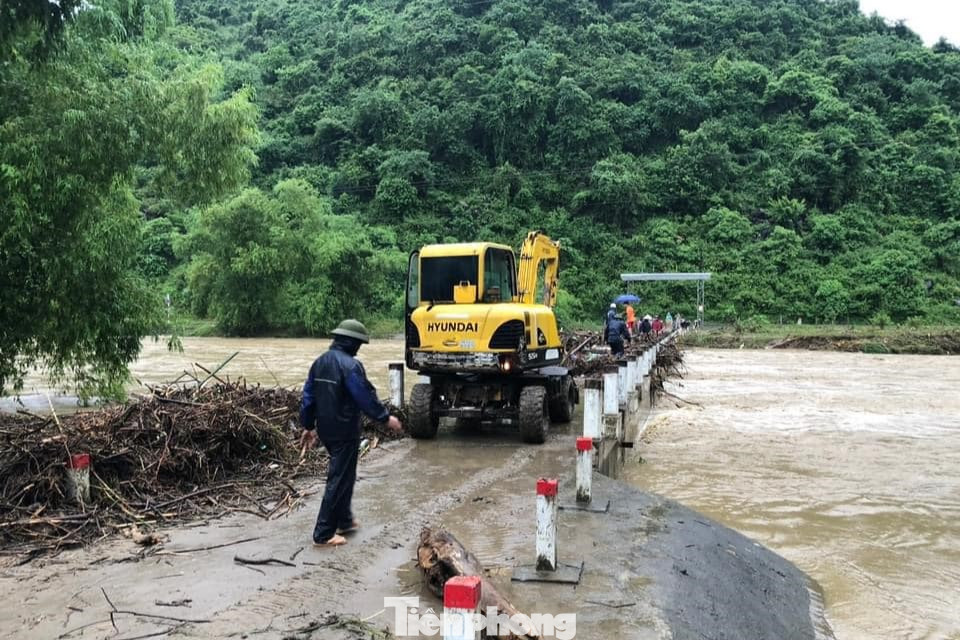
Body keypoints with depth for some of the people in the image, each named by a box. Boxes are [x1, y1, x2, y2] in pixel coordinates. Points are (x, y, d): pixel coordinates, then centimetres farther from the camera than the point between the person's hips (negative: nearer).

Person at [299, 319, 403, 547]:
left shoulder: (319, 362, 7)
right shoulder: (350, 365, -19)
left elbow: (308, 397, 10)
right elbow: (366, 397, -19)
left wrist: (308, 427, 18)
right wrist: (386, 418, -6)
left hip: (325, 430, 9)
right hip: (344, 431, -9)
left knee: (342, 474, 23)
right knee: (339, 479, -1)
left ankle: (344, 520, 33)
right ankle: (323, 534, 3)